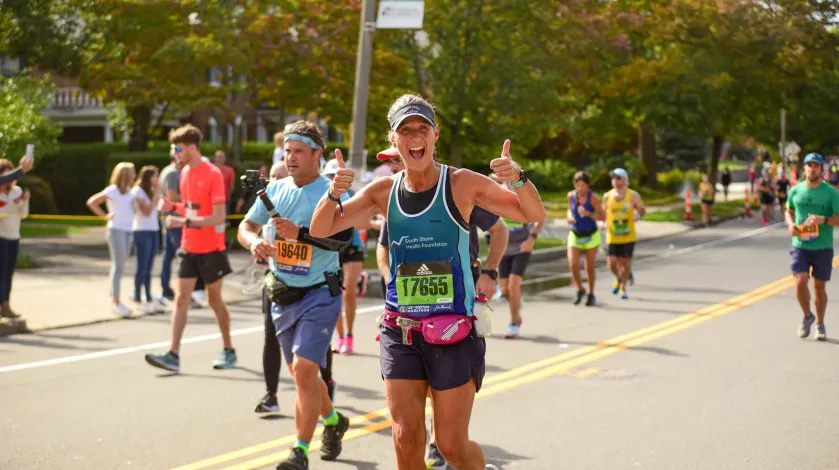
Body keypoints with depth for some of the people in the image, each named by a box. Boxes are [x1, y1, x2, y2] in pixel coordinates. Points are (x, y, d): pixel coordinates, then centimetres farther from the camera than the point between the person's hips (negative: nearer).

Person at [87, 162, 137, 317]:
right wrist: (105, 215, -10)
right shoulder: (112, 191, -9)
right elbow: (91, 202, -9)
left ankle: (117, 300, 15)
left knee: (119, 267, 10)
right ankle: (116, 303, -7)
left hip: (128, 231, 7)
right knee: (118, 266, -8)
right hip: (116, 230, -7)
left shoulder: (129, 191, 13)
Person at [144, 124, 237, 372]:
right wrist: (173, 206, -1)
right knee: (181, 298, -1)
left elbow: (219, 216, -20)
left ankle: (229, 350, 22)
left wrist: (184, 221, -29)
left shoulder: (212, 174, -16)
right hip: (189, 248, 6)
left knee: (214, 299, 6)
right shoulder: (185, 172, 7)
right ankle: (173, 355, -4)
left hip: (211, 249, -6)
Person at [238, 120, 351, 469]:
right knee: (300, 373, 17)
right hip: (282, 294, 6)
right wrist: (254, 241, -14)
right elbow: (246, 225, 8)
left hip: (319, 294, -6)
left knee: (304, 369, -16)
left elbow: (342, 237, -23)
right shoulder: (275, 189, 6)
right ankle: (333, 421, 42)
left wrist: (299, 233, -34)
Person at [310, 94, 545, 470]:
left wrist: (519, 180, -27)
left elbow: (533, 215, -6)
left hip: (453, 331, -3)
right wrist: (334, 194, -17)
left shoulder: (462, 184, -4)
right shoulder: (383, 192, 4)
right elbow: (320, 230, 4)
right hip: (400, 331, 3)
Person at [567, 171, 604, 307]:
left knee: (589, 267, 4)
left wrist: (588, 214, -32)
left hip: (591, 236, -3)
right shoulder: (571, 195, -5)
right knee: (573, 265, -12)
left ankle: (591, 294, 24)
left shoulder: (593, 197, -18)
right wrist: (570, 217, -7)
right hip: (575, 235, 3)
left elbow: (603, 217, -17)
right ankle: (580, 290, 13)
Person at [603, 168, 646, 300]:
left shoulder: (633, 196, -3)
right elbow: (603, 213, 13)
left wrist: (638, 215, -14)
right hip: (612, 236, 1)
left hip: (628, 236, -1)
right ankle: (618, 279, 27)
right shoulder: (607, 196, 1)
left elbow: (643, 210, 8)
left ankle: (623, 288, 22)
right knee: (612, 263, -8)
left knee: (626, 262, 2)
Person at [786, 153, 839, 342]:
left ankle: (820, 324, 25)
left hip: (823, 247, -1)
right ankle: (807, 316, 13)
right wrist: (790, 224, -2)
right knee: (800, 281, -14)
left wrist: (823, 220, -24)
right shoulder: (796, 190, 3)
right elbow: (789, 211, 18)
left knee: (819, 286, 7)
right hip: (799, 246, 1)